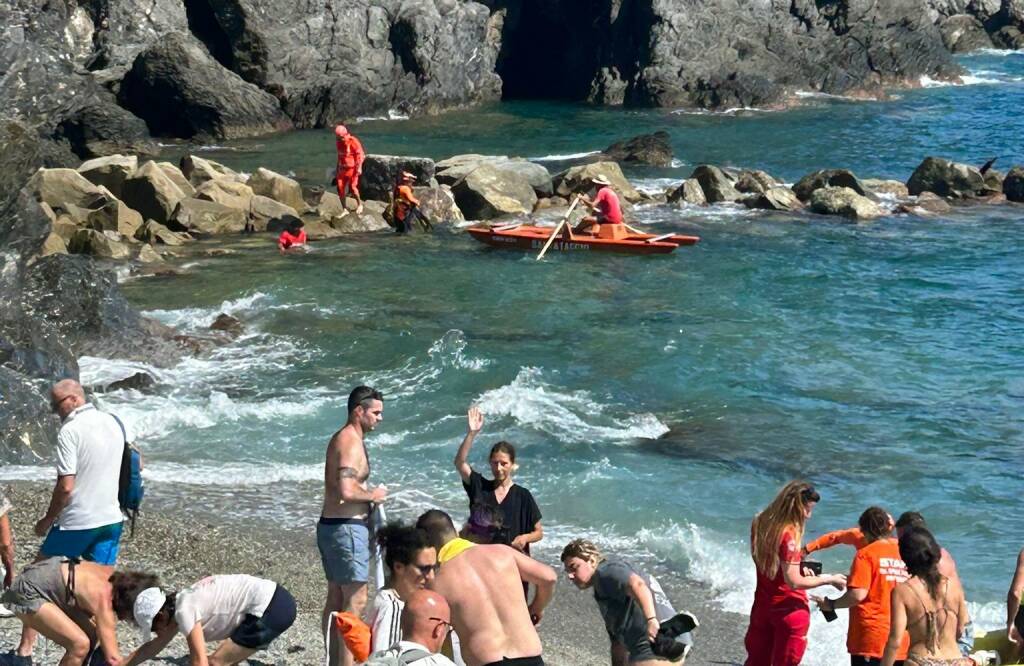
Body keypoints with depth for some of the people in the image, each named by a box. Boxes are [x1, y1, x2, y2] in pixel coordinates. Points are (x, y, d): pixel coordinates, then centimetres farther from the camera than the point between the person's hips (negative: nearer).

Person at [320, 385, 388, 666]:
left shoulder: (340, 439, 16)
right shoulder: (352, 443, -17)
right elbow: (347, 492, -27)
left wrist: (366, 492, 13)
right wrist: (373, 495, -12)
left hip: (329, 525, 10)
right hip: (347, 527, -10)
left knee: (336, 596, 14)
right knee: (356, 599, -8)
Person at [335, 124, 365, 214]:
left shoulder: (353, 141, -11)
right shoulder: (339, 143, 10)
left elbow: (360, 155, -12)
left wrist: (359, 168, -19)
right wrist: (338, 168, 24)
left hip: (352, 168, -6)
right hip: (342, 169, 6)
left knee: (352, 187, -15)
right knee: (341, 189, -1)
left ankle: (359, 204, 9)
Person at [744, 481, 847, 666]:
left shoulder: (760, 523, 0)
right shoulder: (789, 534, -24)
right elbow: (794, 581, -24)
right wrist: (828, 579, -15)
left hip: (762, 606, 7)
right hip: (790, 610, -7)